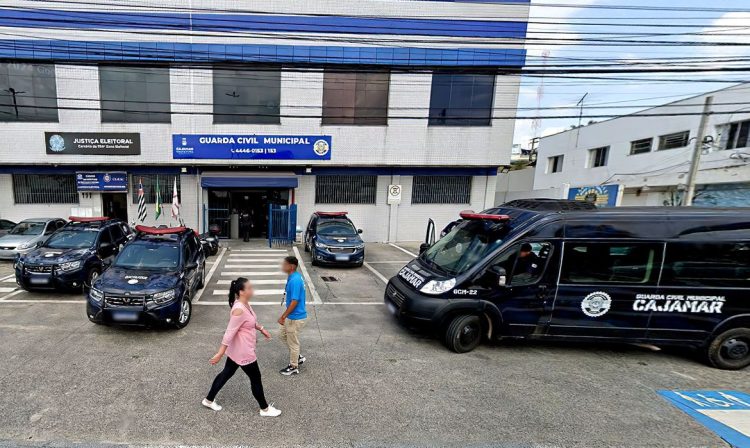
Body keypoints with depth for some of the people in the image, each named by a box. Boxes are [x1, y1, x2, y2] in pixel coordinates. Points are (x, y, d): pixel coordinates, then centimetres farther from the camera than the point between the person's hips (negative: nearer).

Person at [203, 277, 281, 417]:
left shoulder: (245, 304, -2)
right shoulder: (239, 310, -32)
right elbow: (229, 333, -28)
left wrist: (261, 329, 24)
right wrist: (220, 354, -23)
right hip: (243, 352, -9)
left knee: (227, 373, 25)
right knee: (256, 378, 7)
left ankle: (209, 400, 44)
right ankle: (265, 409, 25)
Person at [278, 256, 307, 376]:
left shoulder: (294, 280, -27)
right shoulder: (295, 277, 3)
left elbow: (294, 302, -27)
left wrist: (283, 317, -20)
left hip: (296, 317, -10)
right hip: (292, 316, 10)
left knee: (293, 342, 8)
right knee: (284, 335, 25)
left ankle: (294, 367, 28)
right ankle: (298, 357, 37)